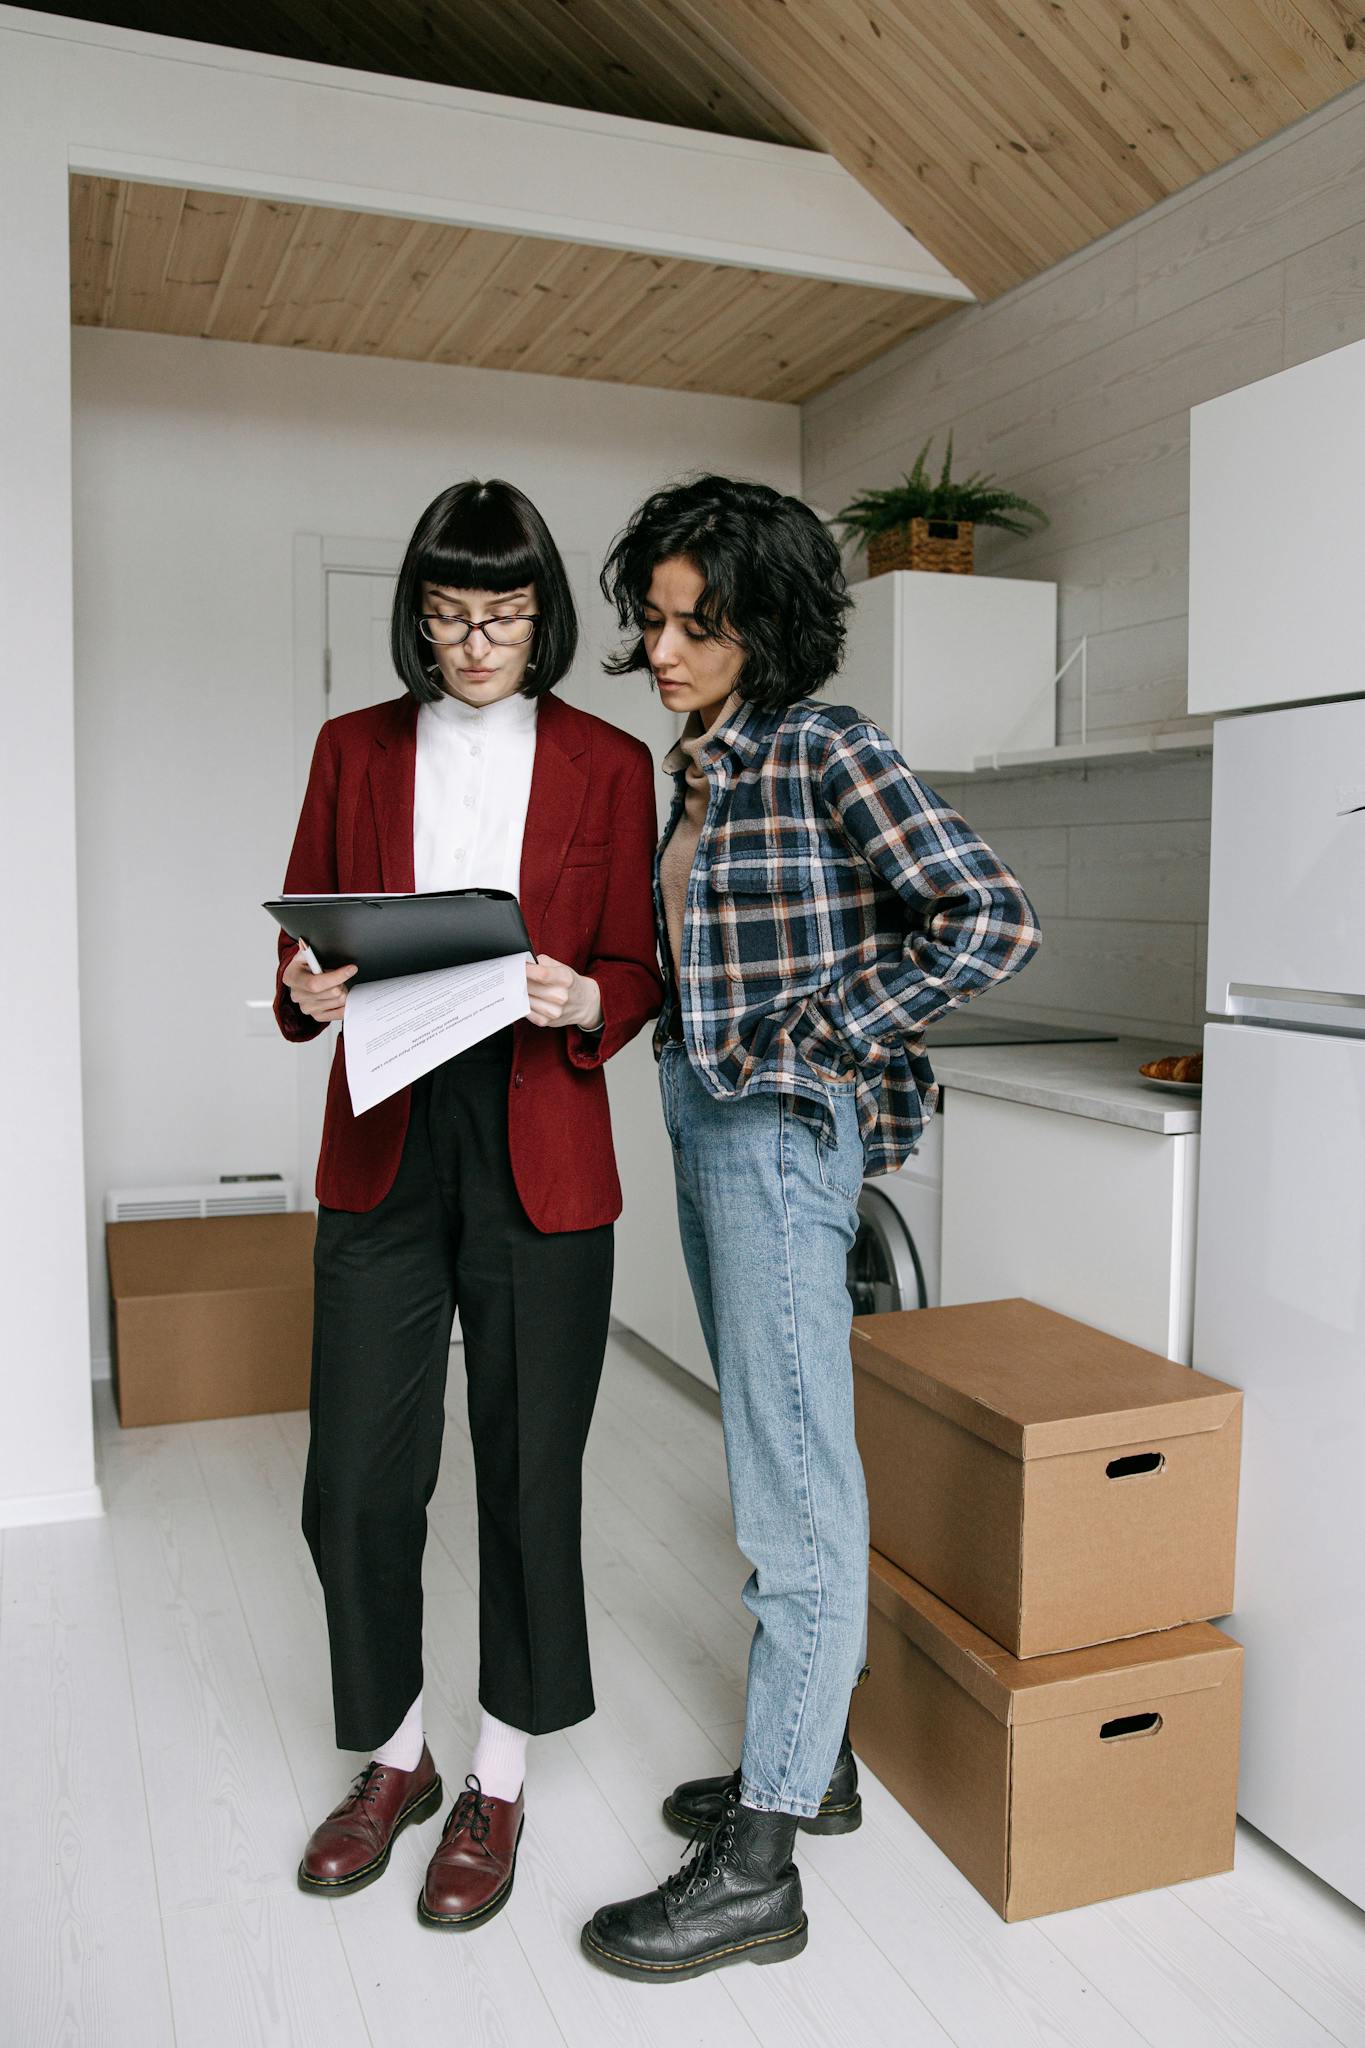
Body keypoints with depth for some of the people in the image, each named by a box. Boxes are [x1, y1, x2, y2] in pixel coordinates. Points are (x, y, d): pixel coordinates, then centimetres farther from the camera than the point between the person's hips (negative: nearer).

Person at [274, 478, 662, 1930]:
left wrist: (580, 1003, -18)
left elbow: (637, 970, 4)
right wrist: (308, 993, -12)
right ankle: (392, 1757, 29)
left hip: (541, 1153, -1)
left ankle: (498, 1783, 26)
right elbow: (300, 935, 11)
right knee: (356, 1474, 4)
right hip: (386, 1142, 2)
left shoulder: (606, 763, 5)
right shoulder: (354, 750, 10)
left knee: (528, 1467, 6)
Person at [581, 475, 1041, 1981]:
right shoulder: (700, 765, 13)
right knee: (774, 1457, 17)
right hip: (705, 1123, 10)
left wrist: (812, 1042, -18)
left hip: (783, 1131, -9)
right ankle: (813, 1758, 33)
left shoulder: (821, 752, -12)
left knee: (794, 1489, -1)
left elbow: (991, 922, -21)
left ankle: (754, 1869, 10)